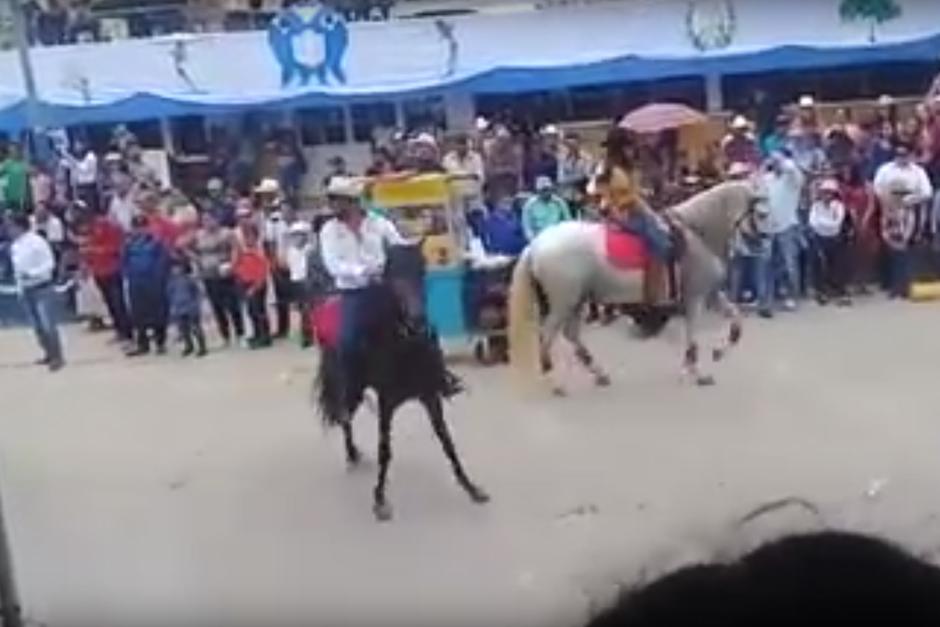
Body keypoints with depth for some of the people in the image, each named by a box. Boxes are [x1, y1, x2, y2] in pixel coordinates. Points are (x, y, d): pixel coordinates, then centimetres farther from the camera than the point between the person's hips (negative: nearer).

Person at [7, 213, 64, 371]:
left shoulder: (37, 241, -14)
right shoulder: (14, 245, 7)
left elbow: (50, 264, -16)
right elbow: (17, 267, 15)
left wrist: (31, 274, -26)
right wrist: (19, 286, 12)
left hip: (42, 289, -7)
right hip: (26, 291, 7)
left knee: (48, 324, -7)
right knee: (37, 326, 12)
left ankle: (58, 357, 0)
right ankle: (49, 354, 25)